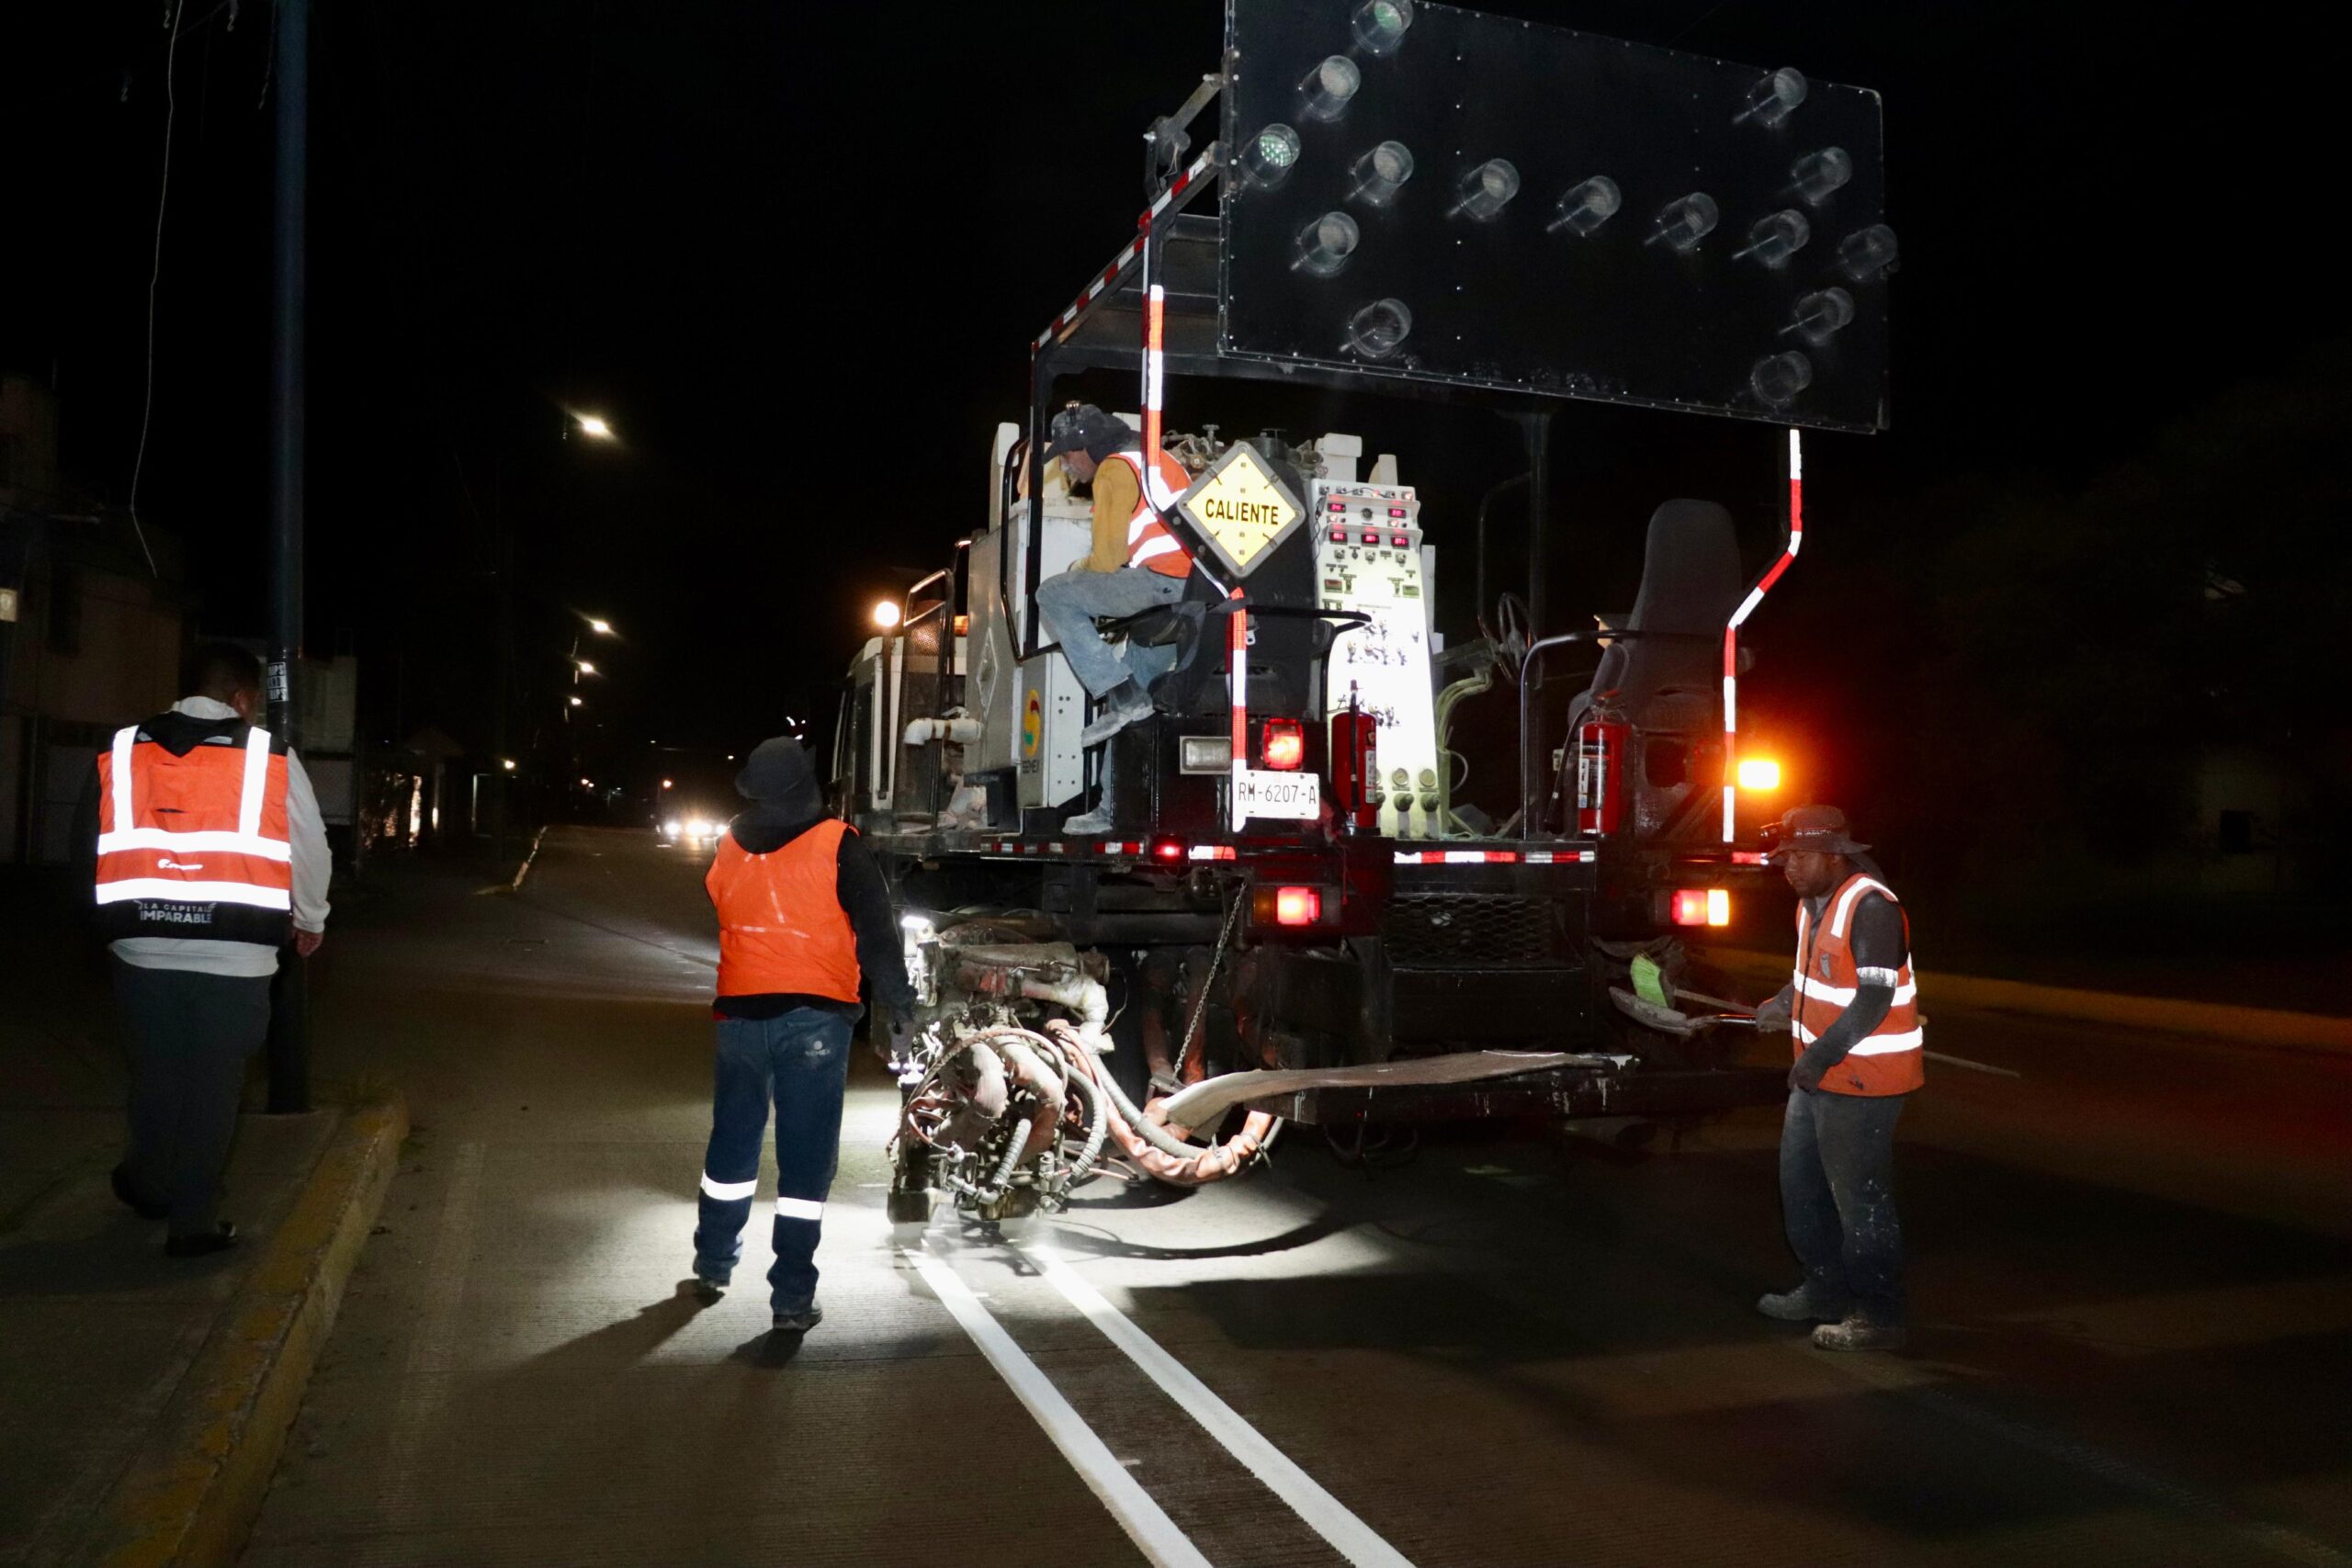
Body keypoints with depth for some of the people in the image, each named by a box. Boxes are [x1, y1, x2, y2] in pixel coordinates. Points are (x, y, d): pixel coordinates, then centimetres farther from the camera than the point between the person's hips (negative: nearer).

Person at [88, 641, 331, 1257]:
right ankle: (194, 1220, 13)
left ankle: (148, 1185, 39)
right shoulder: (269, 756, -3)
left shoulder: (121, 751, 4)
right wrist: (310, 920, 19)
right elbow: (310, 847, 3)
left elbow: (93, 839, 8)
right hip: (235, 953, -3)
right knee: (213, 1086, 7)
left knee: (155, 1074, 21)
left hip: (142, 946, 3)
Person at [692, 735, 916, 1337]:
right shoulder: (837, 846, -8)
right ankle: (792, 1298, 1)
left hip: (741, 1014, 4)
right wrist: (897, 1001, -5)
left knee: (732, 1146, 20)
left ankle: (713, 1265, 35)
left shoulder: (728, 847, 6)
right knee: (806, 1162, 0)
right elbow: (876, 932, -10)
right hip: (815, 1017, -4)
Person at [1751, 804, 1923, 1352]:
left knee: (1860, 1197, -2)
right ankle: (1825, 1289, 33)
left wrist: (1819, 1055, -26)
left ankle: (1879, 1316, 9)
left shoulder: (1871, 908, -20)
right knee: (1800, 1181, 19)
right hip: (1819, 1077, 10)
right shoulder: (1813, 904, 9)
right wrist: (1781, 1004, 8)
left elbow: (1875, 999, -25)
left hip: (1863, 1080, -10)